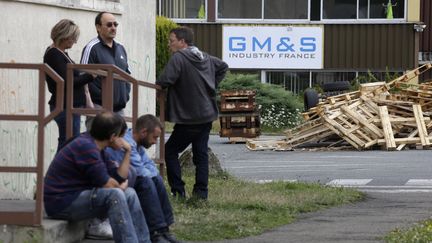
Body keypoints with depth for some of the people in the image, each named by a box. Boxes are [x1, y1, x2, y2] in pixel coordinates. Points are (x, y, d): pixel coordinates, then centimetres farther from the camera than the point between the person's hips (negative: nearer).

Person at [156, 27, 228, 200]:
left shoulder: (178, 58, -16)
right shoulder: (206, 58, 11)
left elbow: (166, 80, -26)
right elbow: (223, 67, 26)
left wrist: (157, 84, -5)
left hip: (189, 118, -8)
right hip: (207, 114, 8)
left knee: (170, 151, 3)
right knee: (201, 153, 11)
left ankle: (178, 190, -3)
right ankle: (201, 191, 9)